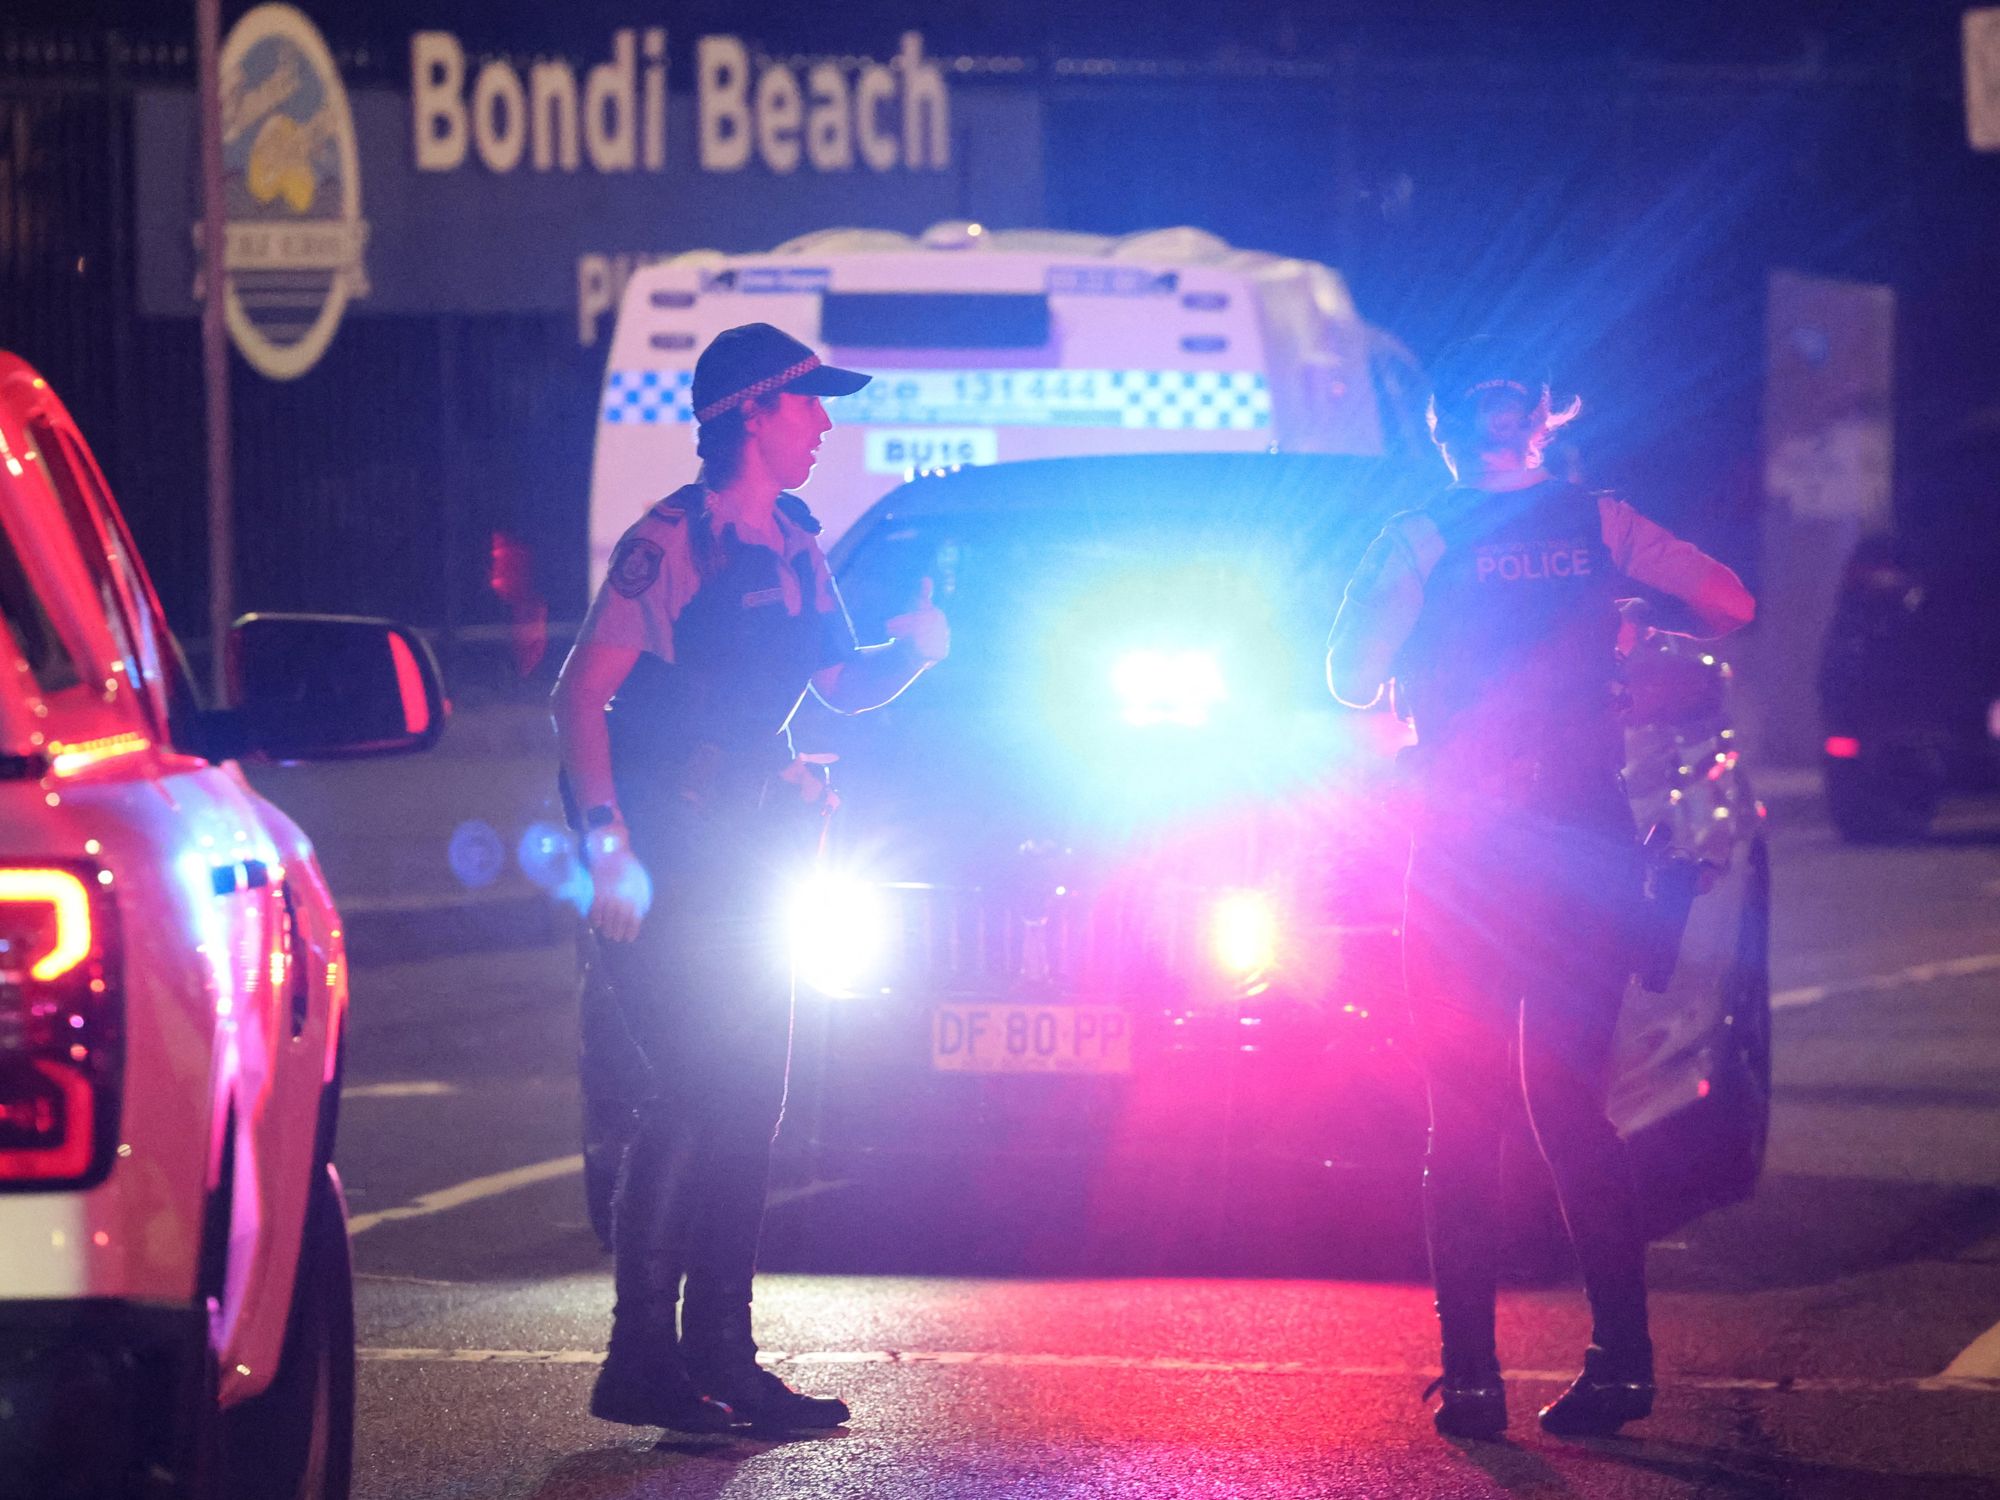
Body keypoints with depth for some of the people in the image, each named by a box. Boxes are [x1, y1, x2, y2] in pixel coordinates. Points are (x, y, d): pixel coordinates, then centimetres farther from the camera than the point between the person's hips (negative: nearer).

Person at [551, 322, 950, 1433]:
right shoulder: (670, 542, -13)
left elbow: (840, 685, 20)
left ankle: (722, 1356, 12)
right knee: (693, 1095, -13)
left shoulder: (792, 546, 12)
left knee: (746, 1104, 8)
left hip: (748, 861, 8)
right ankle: (640, 1361, -9)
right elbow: (580, 695, -15)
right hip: (665, 864, -8)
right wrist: (609, 847, -23)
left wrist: (913, 651, -2)